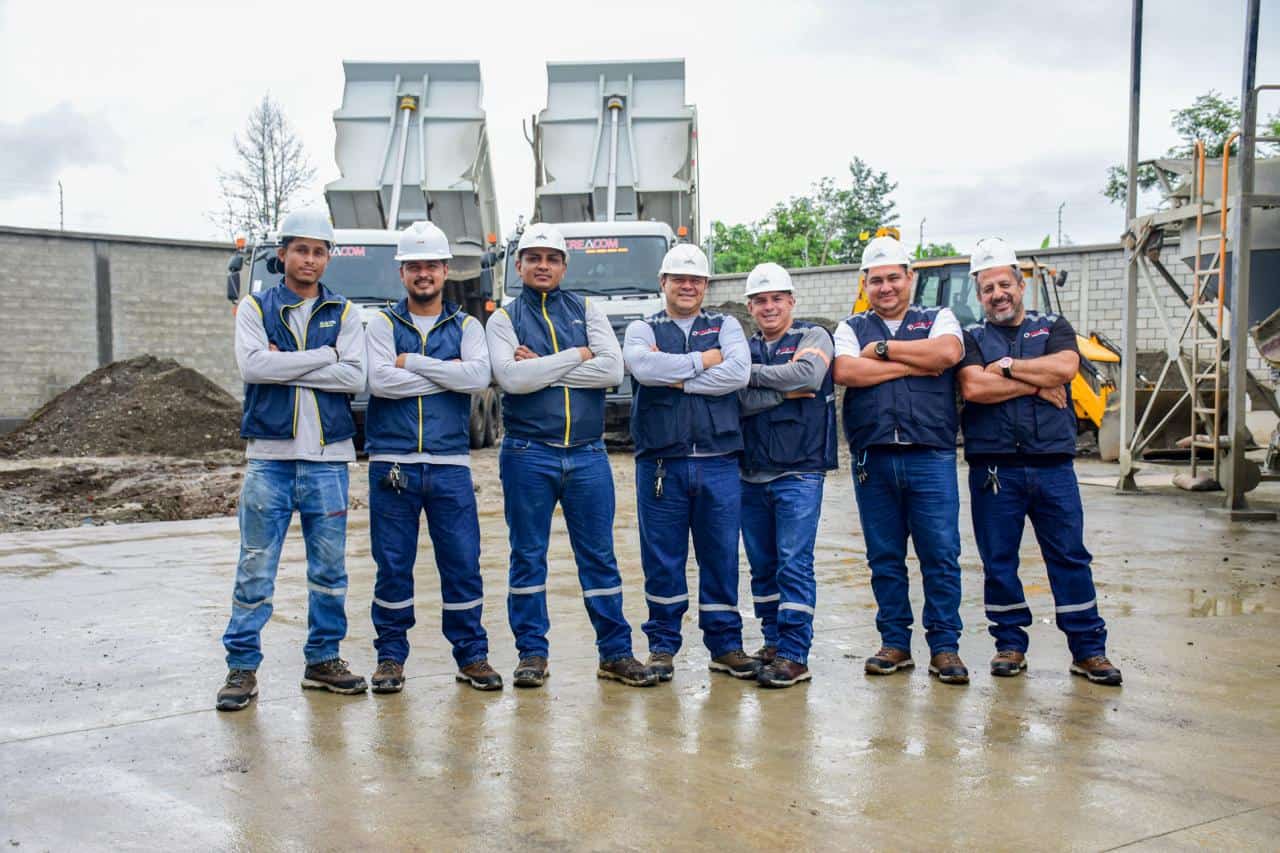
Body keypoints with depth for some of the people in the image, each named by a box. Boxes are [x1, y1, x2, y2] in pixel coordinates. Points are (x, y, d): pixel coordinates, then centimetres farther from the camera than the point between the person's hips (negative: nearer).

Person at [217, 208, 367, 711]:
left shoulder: (343, 313, 9)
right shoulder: (254, 308, 6)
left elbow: (354, 377, -6)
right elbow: (252, 366, -11)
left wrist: (285, 365, -10)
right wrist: (324, 355, -9)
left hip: (328, 459, 2)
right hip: (270, 456, -1)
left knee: (330, 568, 8)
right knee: (256, 569, 1)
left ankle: (323, 659, 21)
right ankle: (242, 666, 10)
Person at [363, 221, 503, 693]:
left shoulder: (466, 326, 10)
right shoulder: (382, 323, 7)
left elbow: (479, 378, -10)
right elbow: (380, 380, -12)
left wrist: (412, 362, -9)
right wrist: (446, 374, -9)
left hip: (450, 464, 1)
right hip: (392, 463, -1)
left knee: (463, 562, 3)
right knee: (392, 565, 5)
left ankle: (471, 655, 15)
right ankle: (390, 656, 17)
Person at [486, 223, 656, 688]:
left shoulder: (586, 311, 10)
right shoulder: (503, 319, 5)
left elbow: (613, 370, -7)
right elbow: (511, 378, -14)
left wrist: (540, 367, -10)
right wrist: (576, 356, -9)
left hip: (588, 455, 1)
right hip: (528, 454, -1)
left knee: (599, 556, 6)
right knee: (528, 556, 6)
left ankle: (616, 653, 14)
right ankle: (532, 654, 17)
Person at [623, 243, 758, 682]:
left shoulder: (725, 326, 13)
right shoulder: (642, 329, 11)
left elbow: (739, 373, -7)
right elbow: (642, 367, -13)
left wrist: (676, 378, -9)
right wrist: (703, 361, -8)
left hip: (719, 463, 1)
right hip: (660, 463, -1)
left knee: (721, 556, 6)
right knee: (662, 558, 4)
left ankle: (725, 644, 17)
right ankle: (662, 645, 16)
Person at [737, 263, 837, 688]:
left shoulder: (813, 337, 4)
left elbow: (808, 373, -18)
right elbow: (737, 401, -3)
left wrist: (753, 373, -8)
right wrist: (787, 390, -11)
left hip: (799, 472, -4)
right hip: (752, 474, 5)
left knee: (794, 564, -8)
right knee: (762, 566, 10)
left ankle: (795, 655, -4)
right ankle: (773, 644, 21)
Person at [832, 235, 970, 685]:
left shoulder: (939, 319, 13)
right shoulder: (851, 328, 14)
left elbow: (948, 353, -11)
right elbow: (845, 371, -7)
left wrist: (884, 349, -4)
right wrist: (914, 365, -7)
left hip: (930, 457, -1)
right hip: (873, 459, 2)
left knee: (941, 555, -1)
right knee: (884, 558, 7)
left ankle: (944, 647, 9)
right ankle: (895, 643, 18)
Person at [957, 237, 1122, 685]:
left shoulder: (1053, 328, 13)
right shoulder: (971, 338, 9)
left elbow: (1065, 367, -9)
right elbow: (973, 387, -11)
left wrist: (1007, 366, -6)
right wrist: (1037, 385, -7)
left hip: (1053, 466, 1)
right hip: (993, 470, 0)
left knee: (1070, 557, 3)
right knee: (998, 561, 5)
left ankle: (1088, 649, 11)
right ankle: (1010, 645, 19)